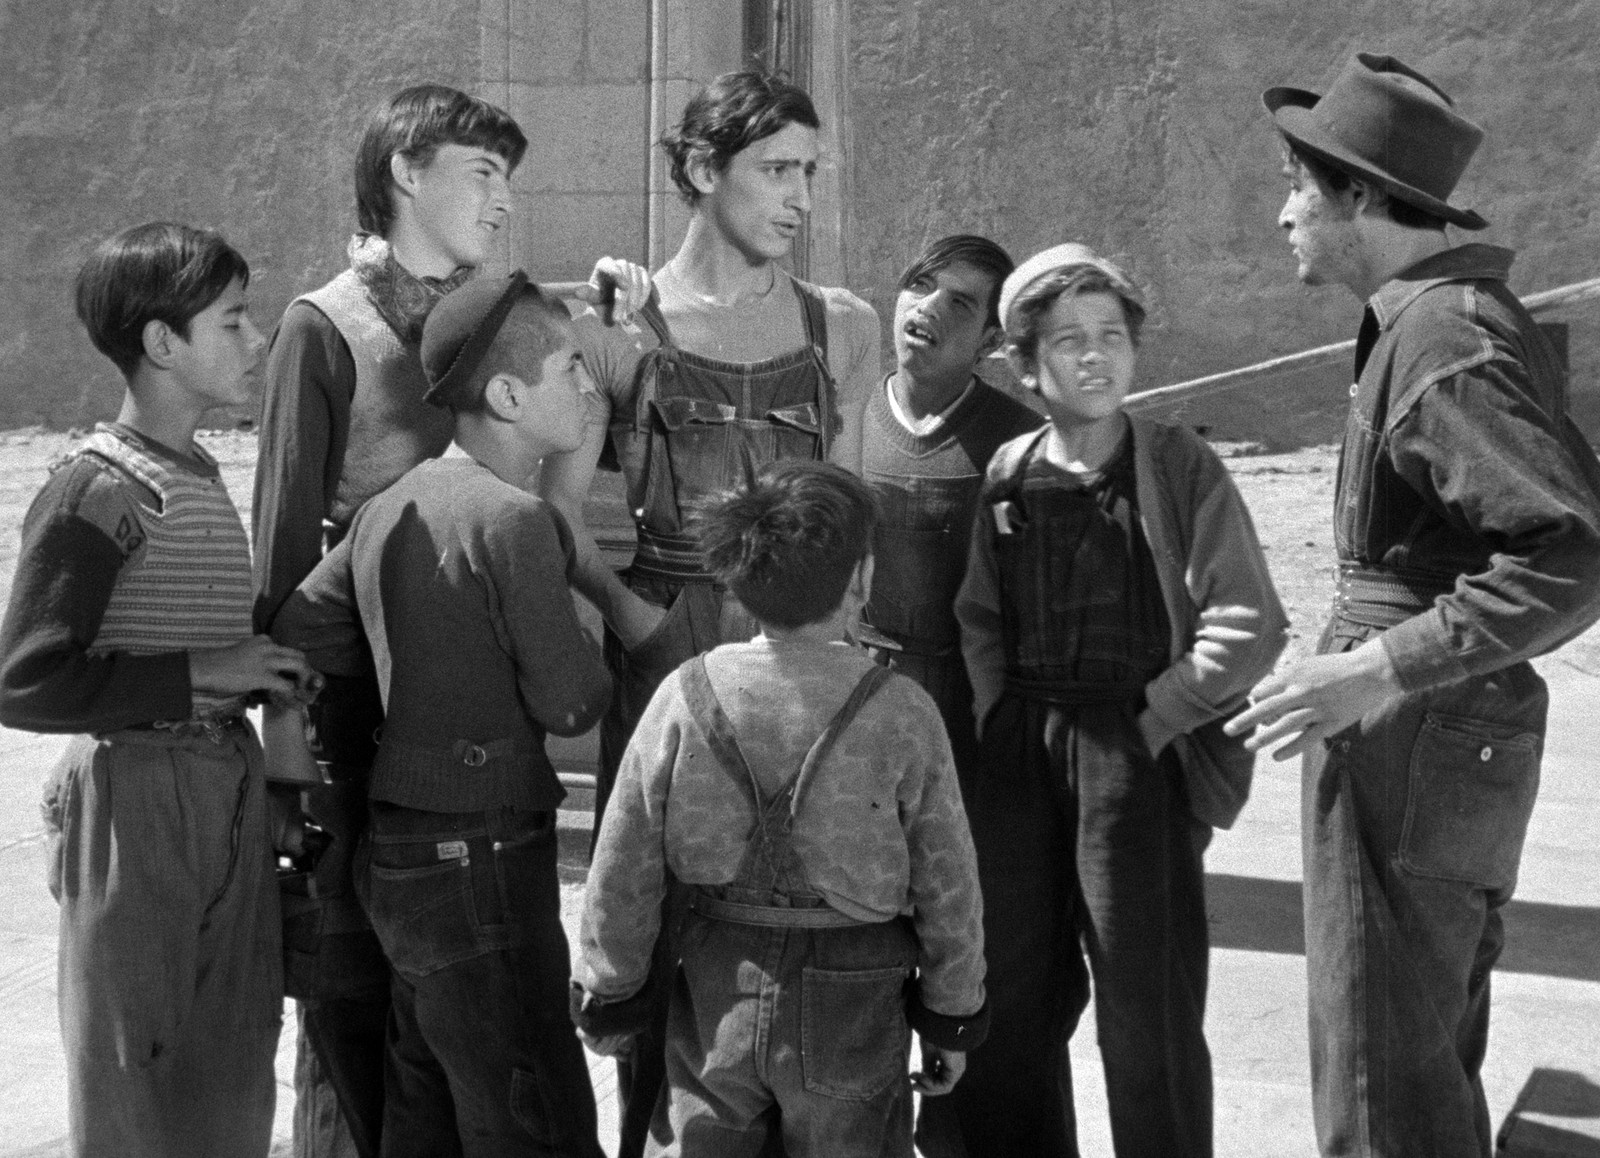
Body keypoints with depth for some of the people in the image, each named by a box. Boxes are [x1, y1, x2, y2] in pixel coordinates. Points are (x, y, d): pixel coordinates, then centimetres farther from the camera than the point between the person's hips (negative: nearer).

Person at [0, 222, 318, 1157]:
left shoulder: (202, 477, 13)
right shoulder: (99, 489, -14)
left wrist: (263, 673, 8)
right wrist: (199, 673, -19)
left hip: (228, 790, 8)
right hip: (138, 795, -8)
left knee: (234, 1080, 13)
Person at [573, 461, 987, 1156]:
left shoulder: (684, 698, -11)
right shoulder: (901, 716, -16)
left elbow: (621, 875, -5)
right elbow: (947, 891, -8)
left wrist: (608, 994, 9)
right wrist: (952, 1018, 7)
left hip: (715, 998, 2)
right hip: (852, 1006, -1)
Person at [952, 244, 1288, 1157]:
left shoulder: (1180, 466, -4)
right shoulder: (1008, 475, 7)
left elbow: (1249, 627, -8)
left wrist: (1152, 721, -10)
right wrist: (999, 719, 3)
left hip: (1138, 750, -4)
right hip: (1019, 759, 4)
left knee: (1148, 1009, -2)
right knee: (1011, 1000, 12)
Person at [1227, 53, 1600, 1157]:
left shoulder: (1450, 339, -19)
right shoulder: (1446, 316, 11)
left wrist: (1374, 671, -27)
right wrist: (1372, 667, 12)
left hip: (1416, 740, -10)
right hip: (1427, 735, 10)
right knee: (1433, 1056, 23)